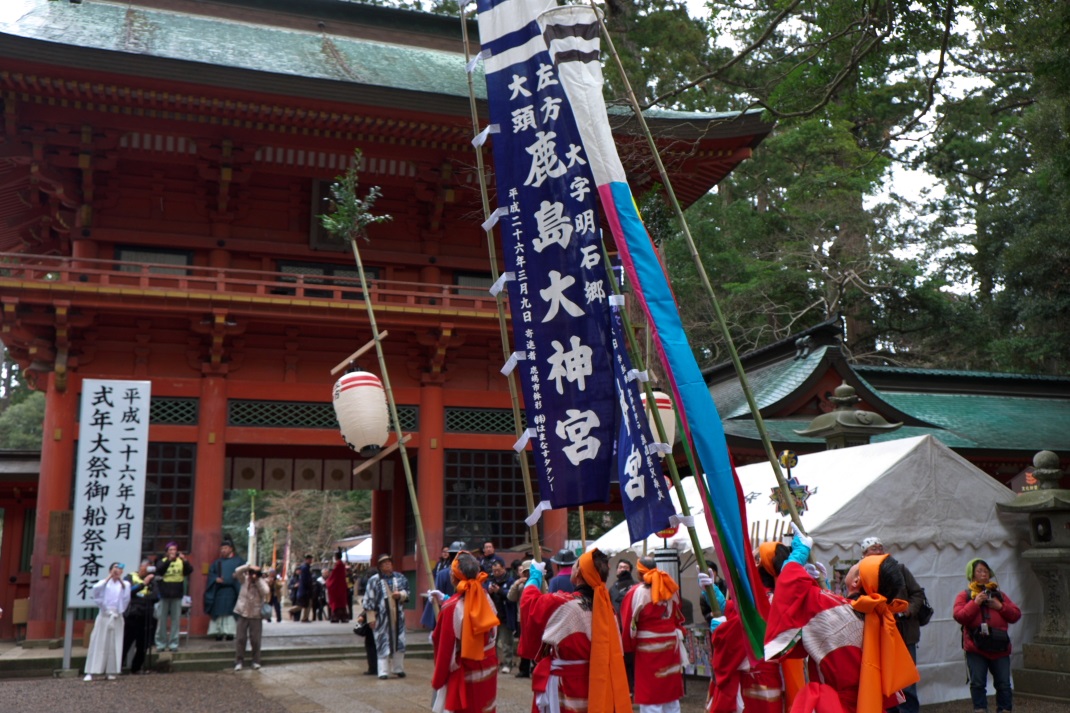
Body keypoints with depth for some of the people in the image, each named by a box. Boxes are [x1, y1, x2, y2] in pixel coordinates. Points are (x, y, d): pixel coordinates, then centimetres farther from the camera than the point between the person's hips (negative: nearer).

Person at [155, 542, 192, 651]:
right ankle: (160, 643, 10)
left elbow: (189, 571, -6)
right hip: (164, 594, -1)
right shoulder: (162, 561, 5)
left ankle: (173, 643, 5)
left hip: (177, 594, 1)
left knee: (176, 619, 1)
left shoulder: (181, 561, 7)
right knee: (162, 620, 3)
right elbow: (159, 570, -14)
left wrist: (185, 561, -23)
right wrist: (169, 560, -26)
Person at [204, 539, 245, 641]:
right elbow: (211, 573, 11)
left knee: (230, 612, -8)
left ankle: (229, 632, -8)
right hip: (219, 591, 4)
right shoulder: (217, 562, 20)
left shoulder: (238, 561, 7)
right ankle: (219, 632, 3)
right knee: (219, 612, 0)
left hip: (231, 591, -4)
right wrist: (216, 579, -9)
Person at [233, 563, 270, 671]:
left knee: (255, 640, 4)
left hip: (256, 615, -1)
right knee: (241, 638, 2)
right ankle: (239, 661, 11)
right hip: (243, 613, 1)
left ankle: (256, 661, 16)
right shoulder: (244, 580, -2)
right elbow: (237, 572, -18)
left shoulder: (262, 583, -3)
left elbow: (266, 591, -23)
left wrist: (258, 579, -17)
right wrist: (249, 566, -25)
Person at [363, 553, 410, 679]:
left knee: (399, 641, 8)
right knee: (383, 643, -2)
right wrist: (371, 617, -8)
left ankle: (398, 669, 22)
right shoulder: (374, 580, -4)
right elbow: (369, 600, -5)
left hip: (398, 615, 4)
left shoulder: (400, 578, 9)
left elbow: (407, 592, 16)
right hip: (382, 616, -4)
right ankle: (383, 672, 4)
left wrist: (400, 595, -7)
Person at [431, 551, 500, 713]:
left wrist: (438, 680, -2)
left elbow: (446, 648, -16)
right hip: (488, 669, 5)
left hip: (463, 676, -5)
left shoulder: (451, 608, -21)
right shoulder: (486, 599, -5)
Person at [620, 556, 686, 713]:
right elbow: (678, 619, 11)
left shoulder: (637, 592, -12)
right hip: (671, 645, 5)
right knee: (670, 689, 15)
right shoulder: (671, 589, 4)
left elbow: (629, 624, -10)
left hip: (648, 648, -5)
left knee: (650, 691, 0)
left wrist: (629, 646, 2)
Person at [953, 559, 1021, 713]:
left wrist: (1000, 607, -7)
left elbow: (1016, 615, 9)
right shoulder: (965, 595, 4)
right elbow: (959, 616, -10)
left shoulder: (999, 595, 15)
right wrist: (975, 603, -16)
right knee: (977, 683, -3)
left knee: (1004, 684, 5)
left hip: (999, 648, 3)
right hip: (975, 649, -3)